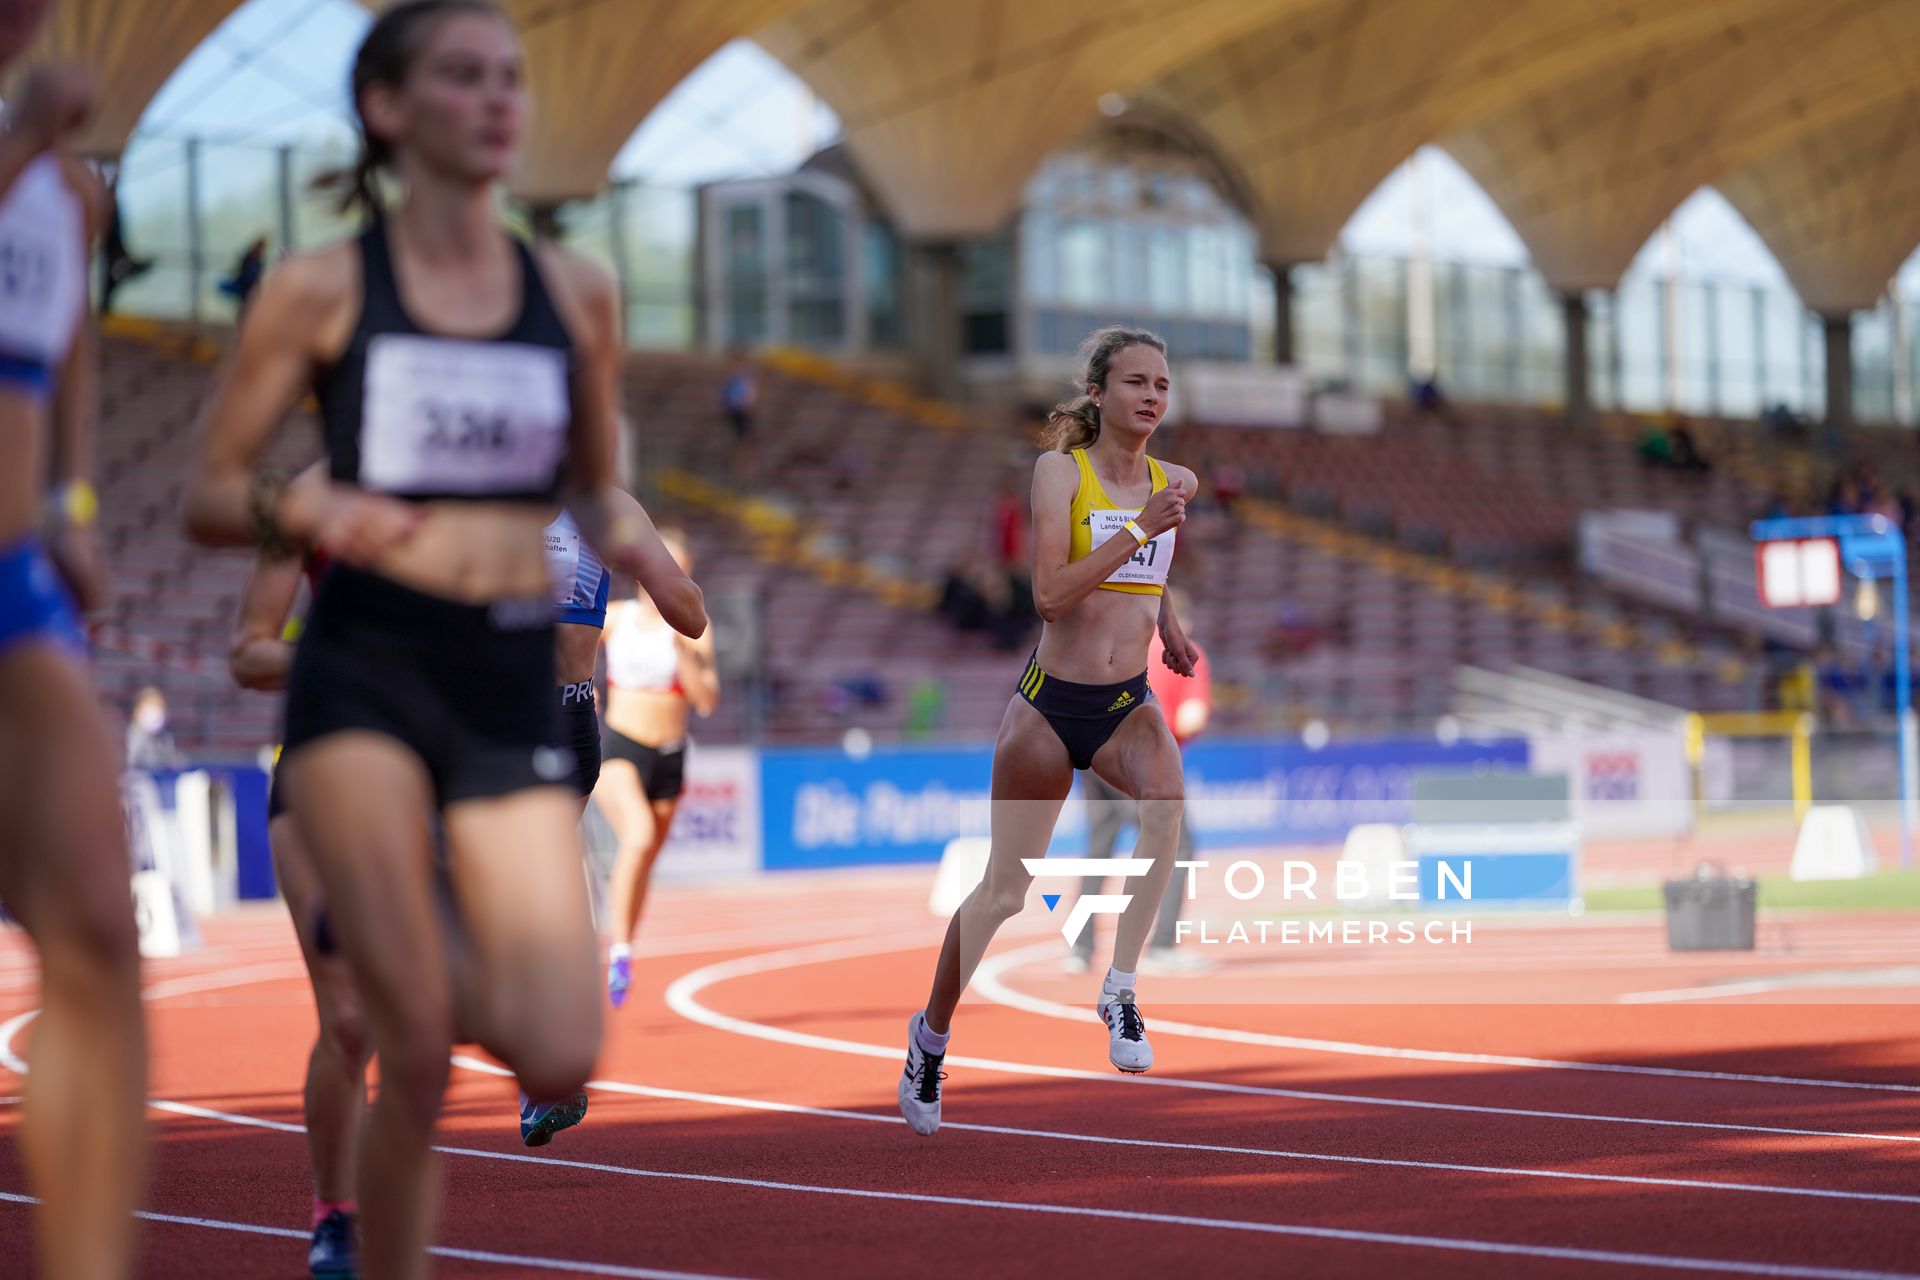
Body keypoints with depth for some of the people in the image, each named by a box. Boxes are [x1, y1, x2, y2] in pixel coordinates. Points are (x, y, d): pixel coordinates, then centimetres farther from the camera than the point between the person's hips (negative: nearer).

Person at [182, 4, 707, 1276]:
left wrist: (640, 548, -2)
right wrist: (308, 509, -18)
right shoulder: (323, 288, 1)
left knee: (559, 1063, -5)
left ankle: (398, 934, 27)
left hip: (513, 680, 3)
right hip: (365, 667, -3)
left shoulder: (577, 292, 10)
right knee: (418, 1055, -13)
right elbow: (208, 494, 3)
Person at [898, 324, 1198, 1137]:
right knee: (1005, 889, 7)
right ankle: (933, 1029, 30)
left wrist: (1169, 627, 7)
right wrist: (1139, 528, -26)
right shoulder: (1061, 469, -10)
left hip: (1127, 704, 3)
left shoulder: (1168, 482, 5)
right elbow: (1050, 595, -21)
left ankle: (1120, 988, -23)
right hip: (1050, 702, -3)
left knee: (1165, 797, -32)